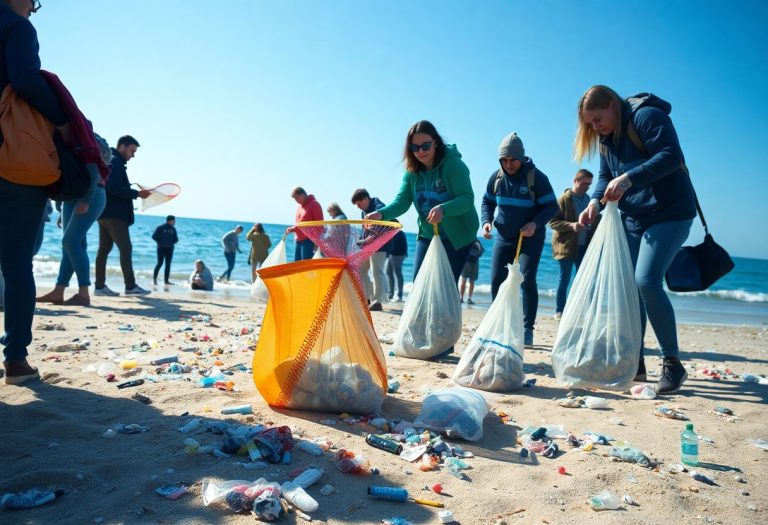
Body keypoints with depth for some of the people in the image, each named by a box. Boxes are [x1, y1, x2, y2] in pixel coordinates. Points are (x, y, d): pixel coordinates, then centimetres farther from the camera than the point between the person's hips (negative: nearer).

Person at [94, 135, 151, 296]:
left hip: (106, 212, 10)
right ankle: (130, 286, -8)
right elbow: (114, 188, -19)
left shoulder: (110, 161, 22)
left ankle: (100, 286, 8)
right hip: (114, 214, -10)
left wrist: (133, 192, 13)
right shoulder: (115, 162, -9)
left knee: (104, 249, 7)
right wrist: (137, 193, -16)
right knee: (126, 248, -9)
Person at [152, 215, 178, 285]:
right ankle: (154, 278, 3)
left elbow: (176, 239, 12)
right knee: (160, 263, -8)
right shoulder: (160, 227, -5)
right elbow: (154, 236, -5)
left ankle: (166, 280, 3)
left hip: (169, 249, 5)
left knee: (168, 264, 2)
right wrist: (160, 242, -6)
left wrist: (171, 243, 0)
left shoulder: (173, 229, 8)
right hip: (161, 248, -5)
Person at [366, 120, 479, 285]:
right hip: (427, 235, 6)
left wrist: (443, 209, -44)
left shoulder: (454, 165, -17)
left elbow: (467, 199, -25)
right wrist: (381, 213, -31)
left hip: (458, 235, -5)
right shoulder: (412, 172, -2)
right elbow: (401, 201, -11)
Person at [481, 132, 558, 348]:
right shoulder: (496, 177, -3)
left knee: (527, 280, -13)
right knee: (496, 280, 0)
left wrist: (536, 223, -30)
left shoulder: (536, 177, -15)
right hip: (503, 237, 4)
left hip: (531, 238, -4)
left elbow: (551, 207, -13)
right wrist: (486, 221, -10)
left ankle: (528, 329, -5)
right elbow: (487, 202, 10)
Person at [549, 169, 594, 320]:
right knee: (565, 279, 0)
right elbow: (552, 222, -12)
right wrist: (571, 225, -25)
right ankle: (559, 311, 7)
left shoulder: (587, 199, 11)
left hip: (583, 246, 6)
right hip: (566, 246, -6)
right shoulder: (564, 199, -7)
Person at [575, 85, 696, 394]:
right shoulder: (605, 138, 10)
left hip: (669, 213, -8)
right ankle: (635, 363, 15)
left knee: (646, 281, -21)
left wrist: (627, 178, -35)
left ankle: (673, 364, -7)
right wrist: (595, 201, -13)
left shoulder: (648, 117, -14)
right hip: (632, 218, 9)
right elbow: (605, 176, 7)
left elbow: (671, 156, -26)